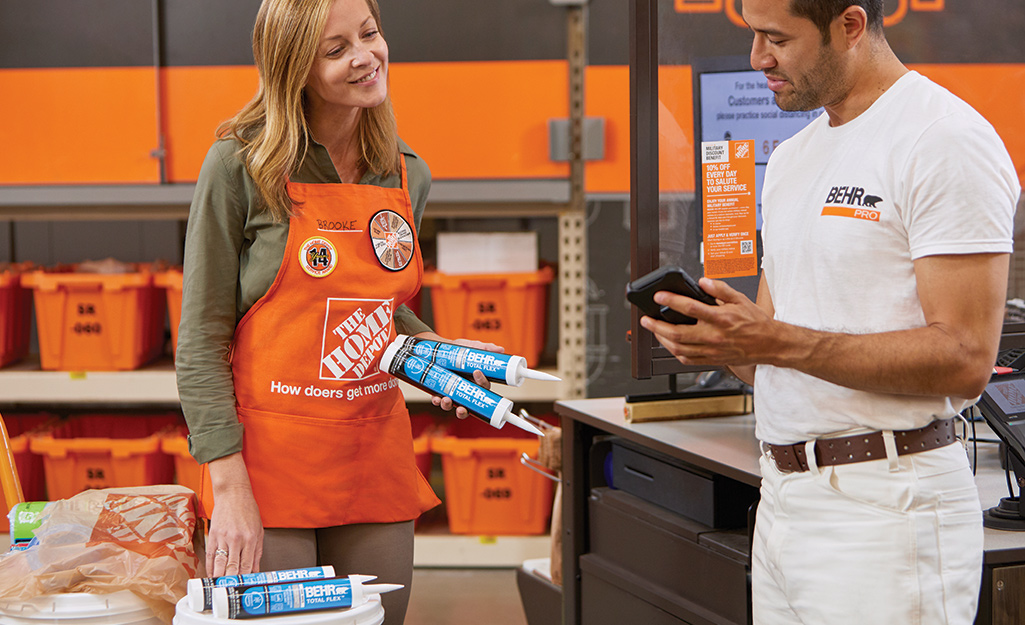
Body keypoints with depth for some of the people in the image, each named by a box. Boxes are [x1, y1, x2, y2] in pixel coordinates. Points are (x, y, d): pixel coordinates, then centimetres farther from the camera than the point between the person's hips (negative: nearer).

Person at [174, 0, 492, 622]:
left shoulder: (407, 175, 7)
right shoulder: (239, 166, -9)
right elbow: (202, 338, -9)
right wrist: (229, 486, -16)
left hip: (377, 454, 5)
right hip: (268, 456, -5)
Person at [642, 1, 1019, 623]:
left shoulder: (948, 141, -11)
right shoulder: (792, 158, 16)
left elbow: (965, 359, -18)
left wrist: (773, 341, -21)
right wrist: (714, 335, -3)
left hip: (885, 507, -8)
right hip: (780, 497, 8)